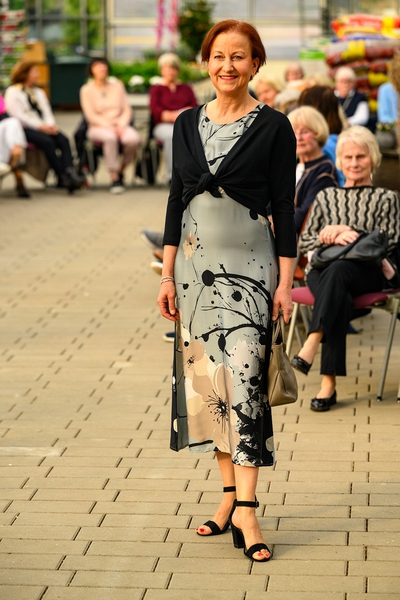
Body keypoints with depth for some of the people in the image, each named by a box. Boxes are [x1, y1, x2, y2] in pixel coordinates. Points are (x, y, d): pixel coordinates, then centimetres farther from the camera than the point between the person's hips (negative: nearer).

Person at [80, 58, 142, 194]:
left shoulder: (117, 85, 15)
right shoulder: (87, 90, 5)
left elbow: (127, 110, 9)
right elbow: (91, 115, -4)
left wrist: (121, 125, -11)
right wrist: (109, 127, -17)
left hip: (119, 125, 3)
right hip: (98, 127, -3)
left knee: (133, 139, -32)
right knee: (110, 137, -40)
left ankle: (121, 170, -8)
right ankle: (114, 178, -34)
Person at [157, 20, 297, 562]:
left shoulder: (273, 127, -3)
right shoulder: (188, 124, 8)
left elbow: (284, 208, -4)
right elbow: (176, 199, 11)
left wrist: (285, 282, -8)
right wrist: (167, 275, 6)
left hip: (248, 265, -5)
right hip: (195, 263, 5)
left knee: (244, 376, -14)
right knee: (205, 377, 6)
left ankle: (245, 509, -14)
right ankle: (230, 494, 17)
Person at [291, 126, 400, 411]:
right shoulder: (326, 197, 25)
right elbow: (304, 242, 19)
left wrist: (347, 231, -7)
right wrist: (331, 237, -3)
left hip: (368, 272, -2)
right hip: (322, 268, 2)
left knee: (338, 269, -40)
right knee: (340, 300, -37)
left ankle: (312, 343, -52)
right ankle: (329, 382, -45)